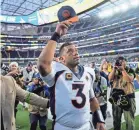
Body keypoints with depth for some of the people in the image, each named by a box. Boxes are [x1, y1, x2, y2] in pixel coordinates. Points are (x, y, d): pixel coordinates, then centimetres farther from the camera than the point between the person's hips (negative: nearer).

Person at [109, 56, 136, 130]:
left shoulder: (130, 70, 0)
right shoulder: (115, 70, 9)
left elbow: (130, 80, -16)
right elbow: (110, 78, -5)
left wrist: (123, 70, -17)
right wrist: (114, 68, -11)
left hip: (128, 96, -3)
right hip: (116, 97, 3)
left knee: (129, 119, 3)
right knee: (116, 118, 15)